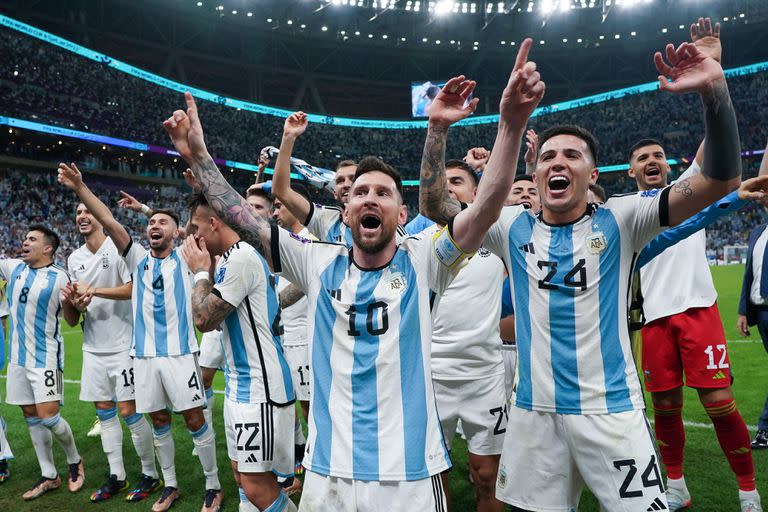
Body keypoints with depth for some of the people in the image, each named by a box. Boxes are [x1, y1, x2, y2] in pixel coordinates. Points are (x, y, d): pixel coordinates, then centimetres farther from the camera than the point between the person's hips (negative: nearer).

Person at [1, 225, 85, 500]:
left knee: (48, 416, -9)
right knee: (31, 416, 11)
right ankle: (48, 476, 23)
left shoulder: (59, 277, -10)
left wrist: (68, 301, -23)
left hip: (45, 357, -6)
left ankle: (74, 460, 17)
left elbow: (71, 319, -5)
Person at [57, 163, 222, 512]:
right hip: (144, 355, 3)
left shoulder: (185, 258, 4)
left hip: (179, 353, -3)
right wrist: (80, 188, -10)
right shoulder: (138, 259, 8)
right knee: (159, 422, 13)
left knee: (195, 420, 0)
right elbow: (108, 221, -2)